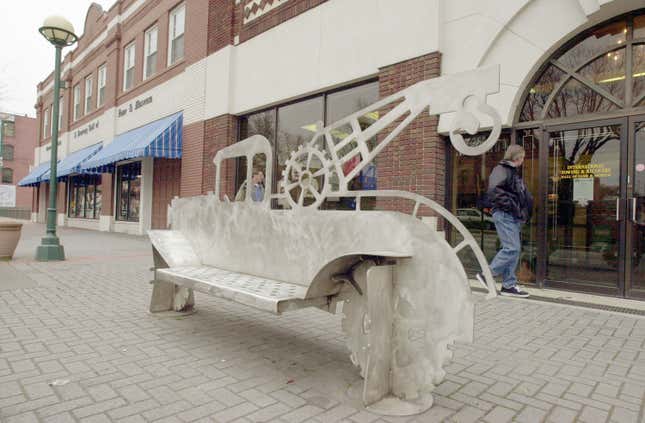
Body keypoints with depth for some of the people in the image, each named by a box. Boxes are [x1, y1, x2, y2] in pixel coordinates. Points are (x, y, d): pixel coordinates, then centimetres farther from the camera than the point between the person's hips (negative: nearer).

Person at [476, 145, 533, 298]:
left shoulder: (515, 172, 22)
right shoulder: (501, 170, -8)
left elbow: (524, 195, 27)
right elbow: (494, 190, -23)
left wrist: (524, 212, 12)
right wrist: (511, 205, -20)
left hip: (514, 217, 10)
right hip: (504, 215, -10)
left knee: (514, 250, 9)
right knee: (512, 248, -14)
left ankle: (508, 285, 14)